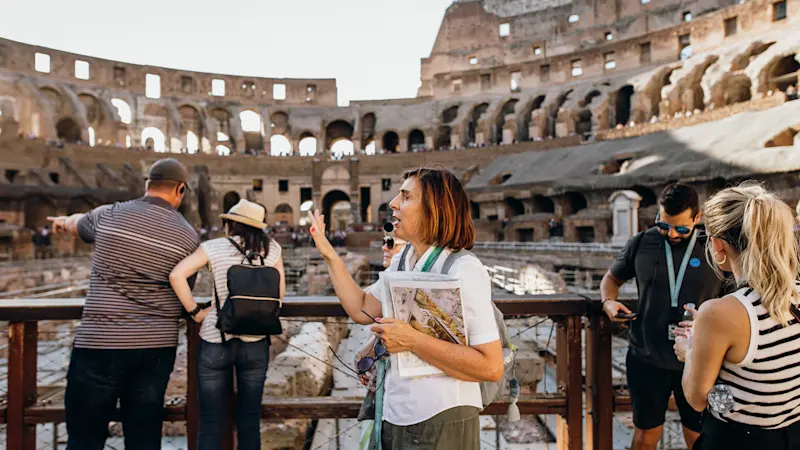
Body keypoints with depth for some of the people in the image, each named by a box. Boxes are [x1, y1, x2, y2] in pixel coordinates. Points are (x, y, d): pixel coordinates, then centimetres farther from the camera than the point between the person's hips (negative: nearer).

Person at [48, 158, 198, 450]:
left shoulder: (108, 215, -2)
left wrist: (64, 222, 46)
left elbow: (78, 224, 22)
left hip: (100, 343, -1)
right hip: (157, 347, 1)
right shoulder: (188, 235, -2)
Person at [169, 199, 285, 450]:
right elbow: (279, 294, 3)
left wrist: (194, 311, -3)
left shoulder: (214, 247, -2)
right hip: (256, 342, 2)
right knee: (250, 421, 14)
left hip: (216, 341, -1)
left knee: (210, 423, 11)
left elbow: (177, 275, -13)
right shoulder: (271, 249, 2)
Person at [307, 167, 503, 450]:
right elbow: (362, 310, 8)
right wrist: (329, 255, 6)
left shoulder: (464, 270, -20)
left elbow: (491, 367, -24)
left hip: (442, 421, -6)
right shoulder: (401, 262, 4)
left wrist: (412, 340, -27)